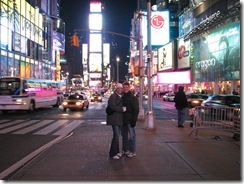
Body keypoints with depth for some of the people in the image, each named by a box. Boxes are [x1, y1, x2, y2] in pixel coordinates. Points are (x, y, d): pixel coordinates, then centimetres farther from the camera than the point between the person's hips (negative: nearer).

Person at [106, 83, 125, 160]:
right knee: (116, 135, -10)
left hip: (119, 118, 8)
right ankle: (112, 153, -2)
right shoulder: (113, 96, -9)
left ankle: (116, 151, 22)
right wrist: (122, 109, -14)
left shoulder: (121, 97, 17)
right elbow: (112, 106, -19)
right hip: (114, 118, -8)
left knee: (117, 135, 13)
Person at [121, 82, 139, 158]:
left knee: (132, 135, -3)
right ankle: (125, 150, 24)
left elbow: (136, 110, -11)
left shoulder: (133, 98, -7)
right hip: (123, 120, 6)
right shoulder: (122, 97, 10)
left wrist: (134, 120, -17)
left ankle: (132, 151, 5)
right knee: (124, 135, 13)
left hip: (130, 120, -6)